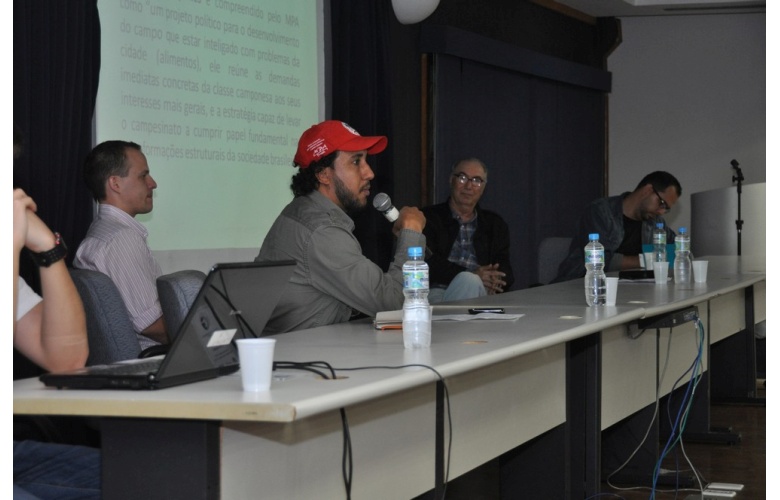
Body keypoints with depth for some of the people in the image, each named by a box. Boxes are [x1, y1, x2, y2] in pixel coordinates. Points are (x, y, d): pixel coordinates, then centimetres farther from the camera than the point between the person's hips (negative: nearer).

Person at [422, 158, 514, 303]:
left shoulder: (495, 224, 25)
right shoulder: (427, 218, 12)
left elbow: (506, 273, 14)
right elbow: (428, 264, -4)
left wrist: (494, 280, -13)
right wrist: (471, 275, -16)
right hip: (438, 293, -1)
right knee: (469, 281, -36)